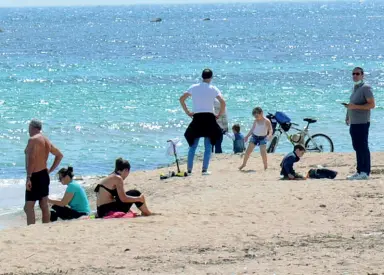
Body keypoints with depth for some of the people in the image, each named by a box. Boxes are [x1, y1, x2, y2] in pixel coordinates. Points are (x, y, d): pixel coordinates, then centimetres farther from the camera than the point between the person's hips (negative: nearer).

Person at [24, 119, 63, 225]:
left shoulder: (33, 140, -14)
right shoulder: (46, 141, 13)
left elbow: (31, 159, -24)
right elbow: (59, 155, 22)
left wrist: (28, 178, -24)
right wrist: (50, 170, 19)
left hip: (35, 176, -9)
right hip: (44, 175, 9)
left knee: (28, 207, -9)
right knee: (44, 206, 12)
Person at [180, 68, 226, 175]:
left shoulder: (194, 87, 5)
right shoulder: (213, 89, -3)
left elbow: (181, 99, 8)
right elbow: (223, 102, -12)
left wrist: (187, 112, 12)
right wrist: (219, 115, 0)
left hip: (196, 119, 2)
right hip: (209, 118, -2)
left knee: (192, 145, 9)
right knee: (208, 146, 5)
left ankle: (189, 169, 5)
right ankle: (204, 169, -1)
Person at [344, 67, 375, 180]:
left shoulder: (365, 88, -9)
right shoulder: (355, 88, 18)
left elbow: (372, 104, -16)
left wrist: (355, 106, -22)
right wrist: (348, 116, 16)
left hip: (362, 123, -9)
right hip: (354, 123, 9)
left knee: (363, 147, -8)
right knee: (357, 147, 10)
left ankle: (365, 172, -7)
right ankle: (359, 171, 14)